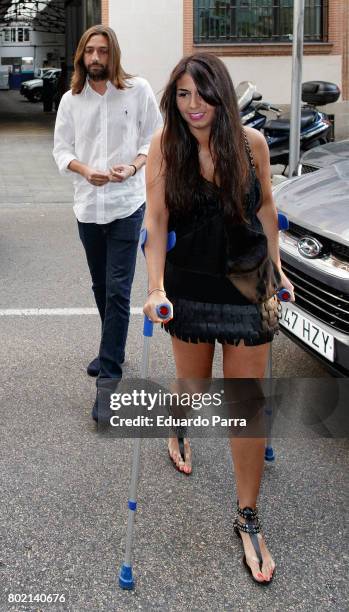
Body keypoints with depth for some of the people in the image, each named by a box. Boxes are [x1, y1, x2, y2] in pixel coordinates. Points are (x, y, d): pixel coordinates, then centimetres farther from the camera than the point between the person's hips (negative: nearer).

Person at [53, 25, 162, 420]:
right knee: (101, 287, 16)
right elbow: (61, 149, 7)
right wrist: (86, 170, -13)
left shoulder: (138, 90, -2)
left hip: (126, 204, -4)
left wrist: (133, 167, -16)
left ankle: (109, 376, -7)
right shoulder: (71, 99, 6)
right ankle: (113, 351, 36)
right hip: (87, 205, 4)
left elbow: (153, 138, 2)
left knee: (118, 292, -9)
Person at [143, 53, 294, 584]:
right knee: (193, 386, 16)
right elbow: (156, 220, -11)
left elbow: (265, 207, 6)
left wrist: (276, 267, 11)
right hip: (191, 285, 0)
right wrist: (156, 288, -19)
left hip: (247, 283, 0)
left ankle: (248, 517, 13)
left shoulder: (251, 143, -8)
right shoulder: (165, 146, -9)